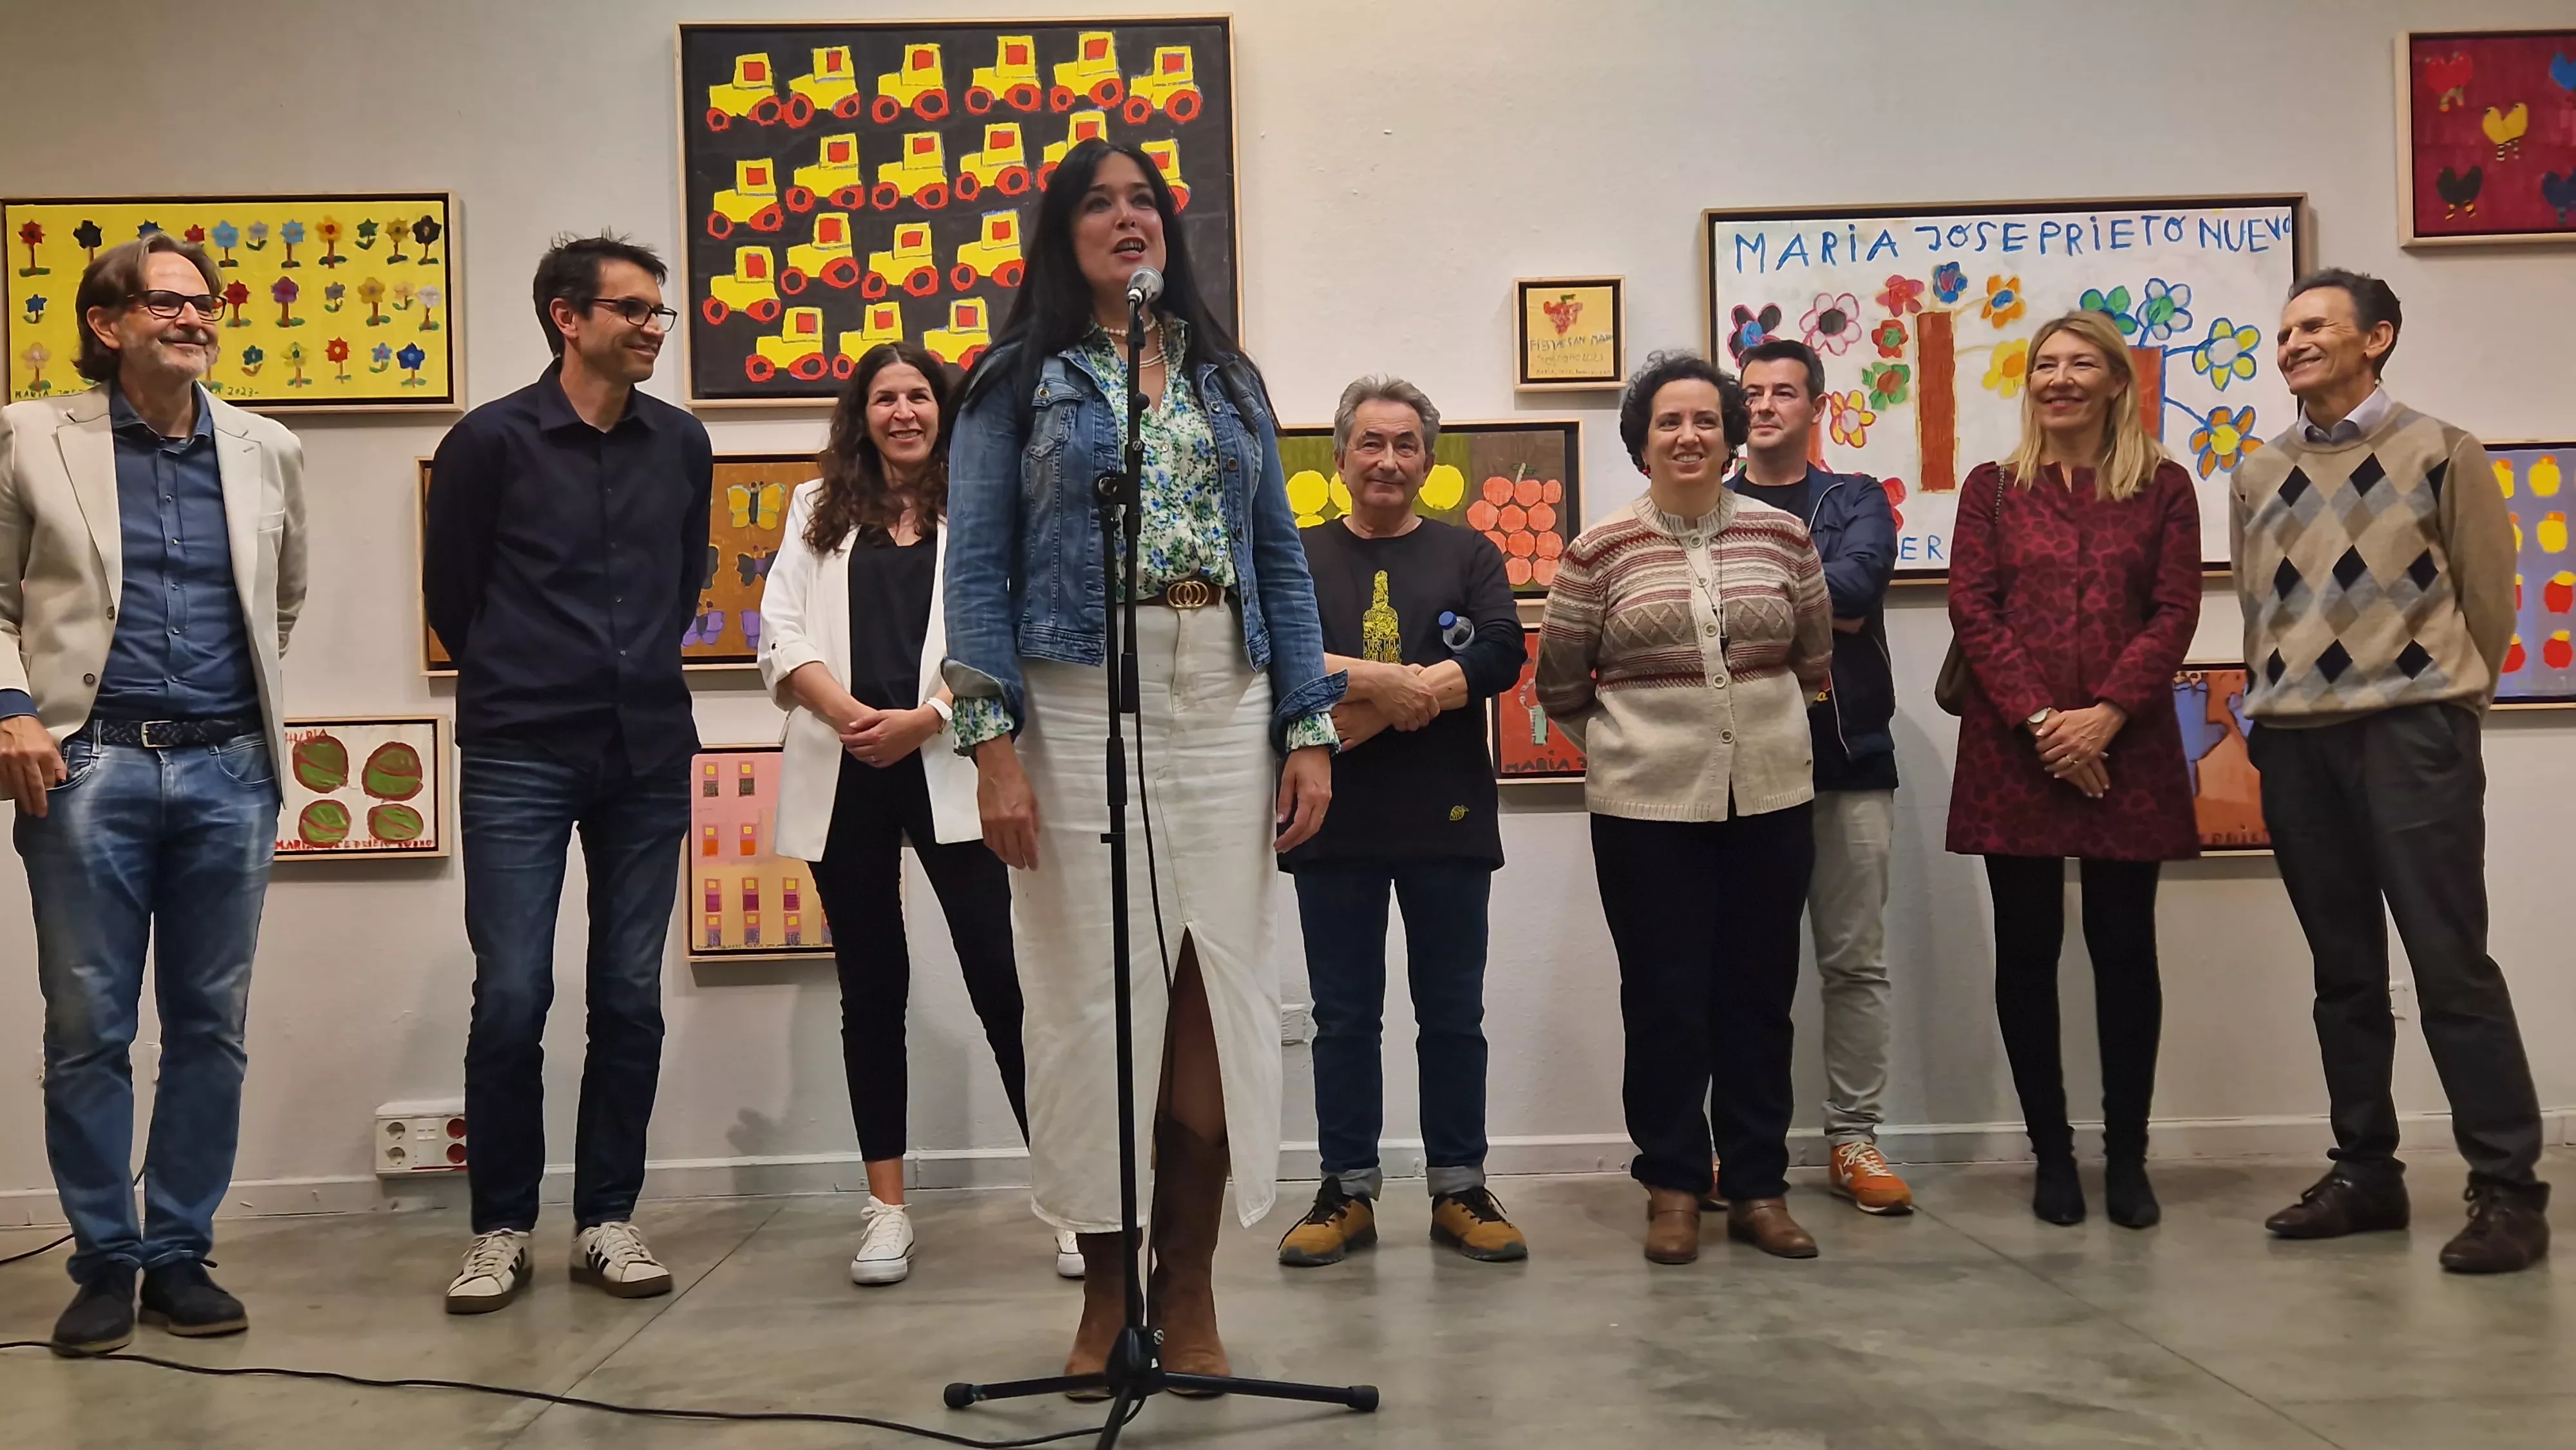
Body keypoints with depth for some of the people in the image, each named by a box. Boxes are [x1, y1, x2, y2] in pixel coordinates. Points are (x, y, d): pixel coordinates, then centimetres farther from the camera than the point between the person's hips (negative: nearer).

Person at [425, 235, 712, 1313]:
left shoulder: (682, 444, 6)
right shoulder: (491, 440, -3)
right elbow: (450, 593, 6)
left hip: (648, 756, 3)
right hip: (519, 760, -3)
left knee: (630, 998, 5)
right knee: (512, 998, -3)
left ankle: (607, 1220, 17)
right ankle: (501, 1227, 13)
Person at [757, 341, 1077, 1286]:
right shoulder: (817, 511, 14)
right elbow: (782, 638, 3)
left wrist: (923, 719, -15)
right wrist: (850, 715, -13)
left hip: (948, 771, -2)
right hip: (844, 778, 3)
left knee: (1001, 979, -5)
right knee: (872, 988, 8)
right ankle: (886, 1209, 16)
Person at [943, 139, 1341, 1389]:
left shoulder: (1228, 380, 16)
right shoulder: (1017, 383, 6)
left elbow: (1281, 562, 13)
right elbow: (977, 571, 0)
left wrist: (1309, 730, 4)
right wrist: (993, 746, -11)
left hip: (1225, 709, 3)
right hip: (1078, 710, -3)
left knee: (1218, 988, 1)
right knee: (1094, 991, 0)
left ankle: (1190, 1288, 13)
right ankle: (1105, 1290, 14)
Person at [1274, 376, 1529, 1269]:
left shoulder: (1469, 556, 8)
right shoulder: (1296, 559, 8)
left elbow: (1502, 656, -9)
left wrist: (1365, 703, -17)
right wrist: (1391, 681, -20)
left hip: (1447, 821, 0)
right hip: (1336, 824, 0)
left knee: (1453, 1016, 8)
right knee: (1344, 1018, 8)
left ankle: (1459, 1189, 19)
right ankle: (1347, 1193, 18)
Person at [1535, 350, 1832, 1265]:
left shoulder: (1783, 537, 4)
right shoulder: (1600, 553, -2)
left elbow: (1815, 659, 15)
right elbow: (1559, 684, 5)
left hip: (1770, 802, 2)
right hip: (1647, 810, -2)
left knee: (1759, 998, 9)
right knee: (1664, 1001, 4)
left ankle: (1758, 1187, 20)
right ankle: (1673, 1187, 17)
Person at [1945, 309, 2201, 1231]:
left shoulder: (2163, 487, 8)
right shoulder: (1992, 488, 9)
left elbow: (2175, 614, 0)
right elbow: (1972, 610, -1)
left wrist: (2107, 714, -13)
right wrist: (2040, 718, -12)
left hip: (2127, 746, 0)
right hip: (2012, 746, 1)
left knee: (2124, 947, 3)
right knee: (2027, 949, 4)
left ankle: (2127, 1157, 13)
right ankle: (2051, 1153, 14)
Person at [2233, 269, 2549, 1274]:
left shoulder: (2438, 451, 1)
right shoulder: (2259, 477, 13)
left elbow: (2488, 592, 2)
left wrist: (2446, 701, 7)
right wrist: (2274, 706, 10)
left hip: (2411, 732, -4)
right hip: (2293, 741, 4)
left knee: (2450, 962, -7)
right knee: (2343, 969, 9)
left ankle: (2508, 1188, 0)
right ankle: (2365, 1172, 16)